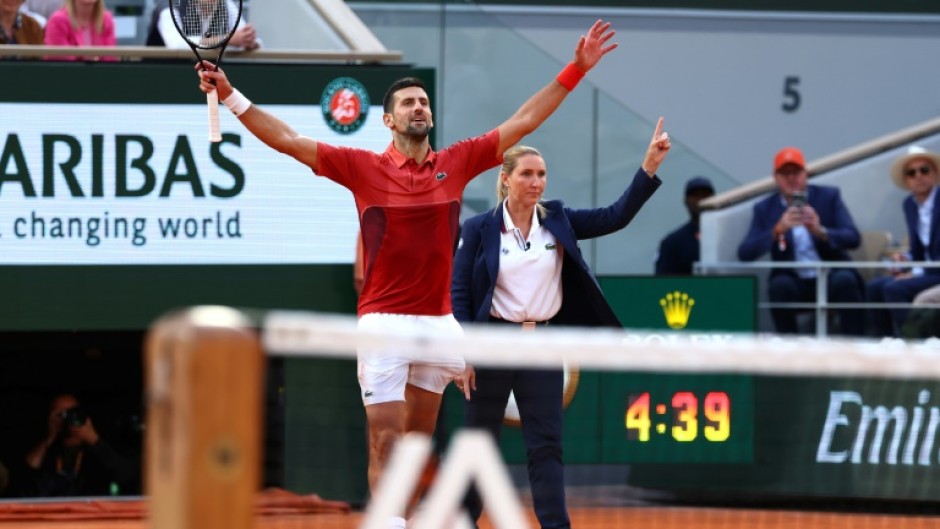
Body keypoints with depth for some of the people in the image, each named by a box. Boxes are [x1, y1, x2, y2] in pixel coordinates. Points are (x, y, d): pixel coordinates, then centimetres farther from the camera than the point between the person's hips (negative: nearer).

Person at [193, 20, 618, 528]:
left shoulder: (456, 163, 6)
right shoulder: (364, 167, -2)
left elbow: (523, 121, 9)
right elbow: (287, 140, -5)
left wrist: (575, 70, 6)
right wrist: (231, 96, -13)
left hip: (437, 323, 4)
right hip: (383, 322, -4)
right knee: (385, 443, -9)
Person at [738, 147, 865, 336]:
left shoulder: (828, 197, 5)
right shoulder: (765, 209, 6)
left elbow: (853, 238, -5)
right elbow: (745, 253, -6)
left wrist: (820, 231, -24)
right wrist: (778, 229, -21)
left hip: (832, 277, 0)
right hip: (796, 283, 0)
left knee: (845, 280, -32)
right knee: (780, 285, -32)